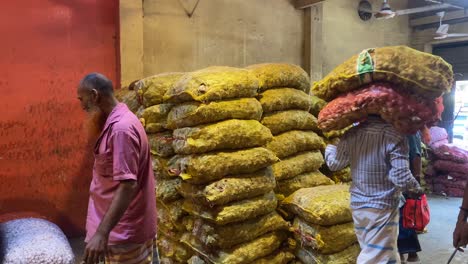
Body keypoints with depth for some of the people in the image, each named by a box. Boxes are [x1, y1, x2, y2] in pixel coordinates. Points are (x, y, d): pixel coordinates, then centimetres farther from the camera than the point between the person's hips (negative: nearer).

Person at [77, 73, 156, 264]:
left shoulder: (121, 128, -23)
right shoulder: (115, 123, 9)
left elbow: (128, 185, -29)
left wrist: (101, 233, -31)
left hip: (126, 232, -10)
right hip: (124, 228, 10)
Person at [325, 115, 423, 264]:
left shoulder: (352, 134, -3)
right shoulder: (395, 136, -19)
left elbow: (334, 163, 10)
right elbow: (401, 177, -20)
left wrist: (329, 148, 32)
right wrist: (416, 188, 2)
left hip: (358, 205, 6)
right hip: (383, 208, -6)